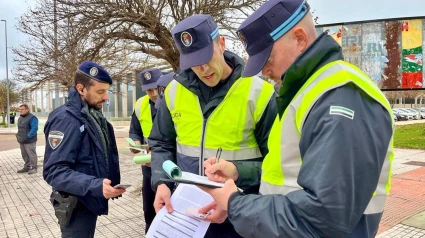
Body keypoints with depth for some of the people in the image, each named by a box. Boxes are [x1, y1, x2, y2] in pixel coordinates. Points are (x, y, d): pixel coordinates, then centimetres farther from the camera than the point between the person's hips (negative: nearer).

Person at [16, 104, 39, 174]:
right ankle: (27, 167, 24)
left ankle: (33, 168, 5)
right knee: (25, 155, 14)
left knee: (31, 155, -3)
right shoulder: (20, 118, 16)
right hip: (22, 141, 9)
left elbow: (34, 128, -22)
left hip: (30, 141, -9)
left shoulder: (32, 118, -14)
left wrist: (28, 136, -24)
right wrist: (18, 136, 13)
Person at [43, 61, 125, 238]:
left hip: (91, 201, 9)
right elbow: (55, 171, -26)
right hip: (77, 206, -8)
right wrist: (95, 186, -36)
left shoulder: (94, 116, 8)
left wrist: (101, 185, 7)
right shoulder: (66, 119, -20)